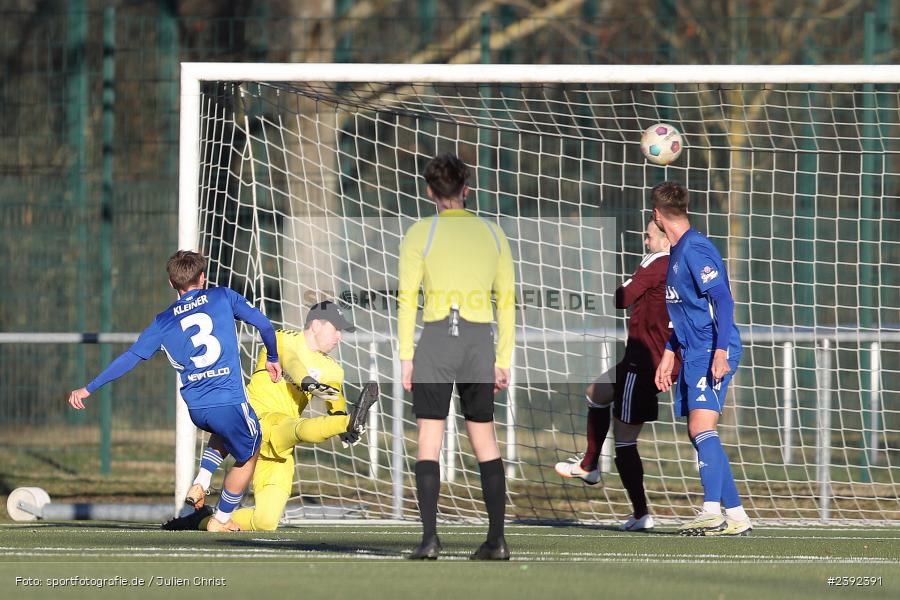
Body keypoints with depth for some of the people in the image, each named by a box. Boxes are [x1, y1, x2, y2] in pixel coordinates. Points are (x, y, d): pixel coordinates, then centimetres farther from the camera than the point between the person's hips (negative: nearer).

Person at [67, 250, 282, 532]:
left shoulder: (164, 322, 9)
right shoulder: (223, 297, 6)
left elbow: (131, 357, 6)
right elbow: (263, 323, 4)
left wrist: (89, 388, 11)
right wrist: (272, 358, 22)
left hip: (195, 409, 4)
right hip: (230, 401, -4)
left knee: (224, 433, 36)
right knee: (247, 456, 20)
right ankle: (221, 519, 23)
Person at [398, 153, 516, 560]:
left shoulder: (420, 234, -2)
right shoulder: (493, 234, 8)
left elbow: (407, 298, -5)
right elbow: (507, 301, 8)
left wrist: (405, 358, -2)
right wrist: (503, 361, 12)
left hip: (435, 341, -3)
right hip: (481, 343, 3)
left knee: (429, 439, 0)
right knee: (484, 440, 11)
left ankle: (429, 538, -8)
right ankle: (496, 540, 7)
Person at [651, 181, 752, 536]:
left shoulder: (695, 249, -13)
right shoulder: (677, 253, 18)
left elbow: (723, 300, -20)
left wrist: (721, 351, -26)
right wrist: (669, 353, 27)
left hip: (713, 354, -10)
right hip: (693, 355, 10)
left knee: (701, 427, -20)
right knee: (698, 434, 7)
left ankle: (712, 512, -27)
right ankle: (736, 517, 9)